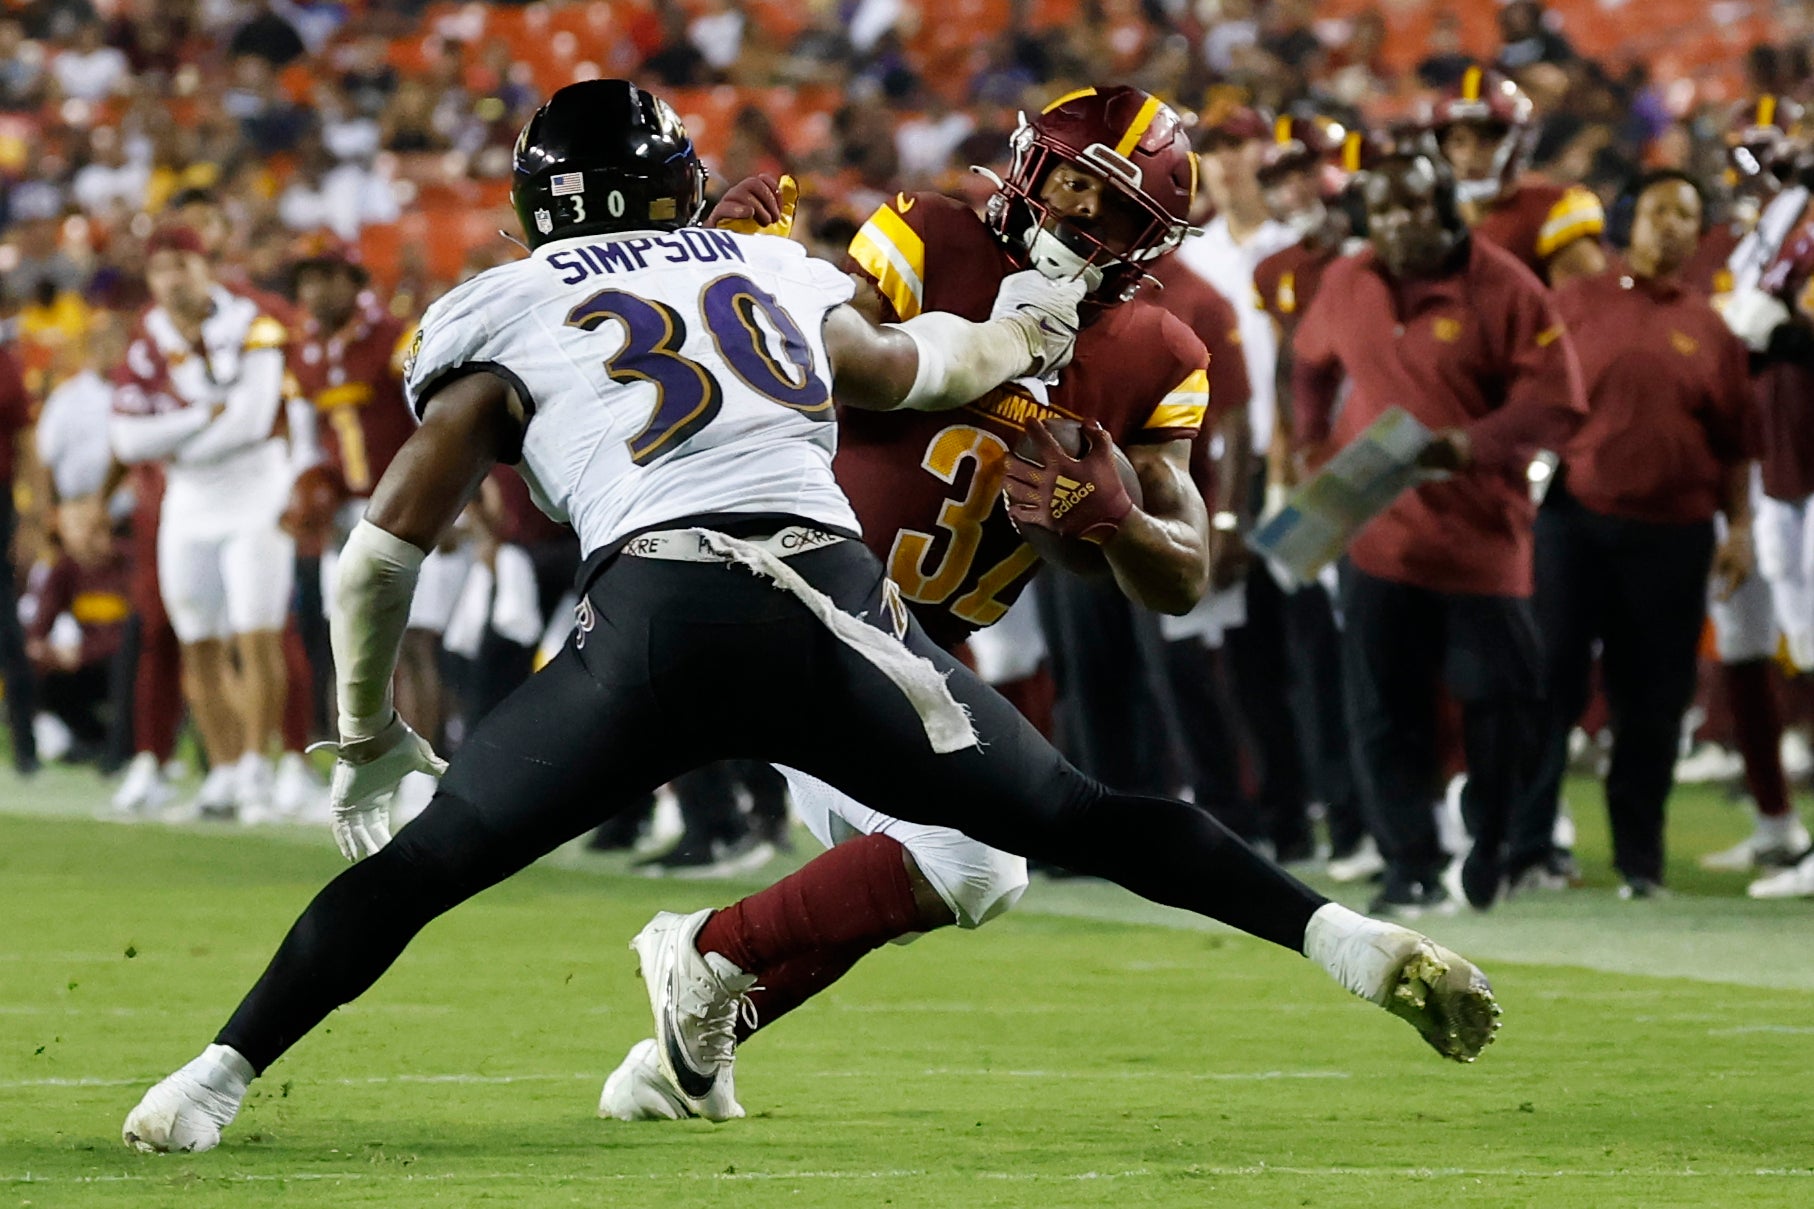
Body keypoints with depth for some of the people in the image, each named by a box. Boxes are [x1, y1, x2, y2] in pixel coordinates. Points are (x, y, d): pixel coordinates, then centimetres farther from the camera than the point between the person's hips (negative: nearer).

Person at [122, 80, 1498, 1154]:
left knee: (421, 864, 9)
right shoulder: (783, 278, 26)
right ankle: (1346, 938, 1)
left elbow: (386, 546, 16)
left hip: (655, 616, -2)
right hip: (834, 605, 2)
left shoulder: (504, 319, 18)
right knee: (1075, 819, 12)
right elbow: (915, 364, 47)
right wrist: (1019, 329, 69)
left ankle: (219, 1077, -1)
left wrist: (369, 738, 29)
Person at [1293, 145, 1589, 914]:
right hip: (1378, 528, 3)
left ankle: (1489, 844, 20)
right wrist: (1311, 441, 13)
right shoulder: (1345, 286, 5)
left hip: (1481, 531, -3)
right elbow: (1311, 365, 25)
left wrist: (1464, 445, -24)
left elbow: (1555, 405, -13)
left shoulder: (1503, 289, -9)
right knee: (1384, 710, 0)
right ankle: (1411, 867, 7)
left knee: (1501, 695, -1)